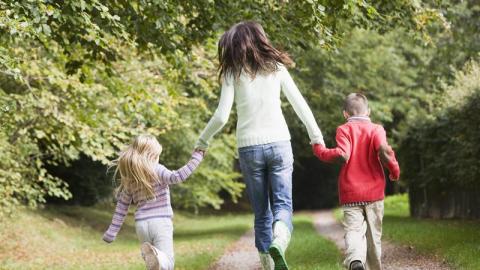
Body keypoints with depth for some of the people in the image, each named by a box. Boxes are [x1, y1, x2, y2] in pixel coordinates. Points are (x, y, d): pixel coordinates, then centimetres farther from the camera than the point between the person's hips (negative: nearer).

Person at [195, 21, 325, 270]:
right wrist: (317, 137, 17)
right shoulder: (276, 67, 7)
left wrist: (203, 140, 11)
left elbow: (221, 116, -5)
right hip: (278, 144, 0)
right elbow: (300, 105, 7)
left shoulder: (232, 73, 1)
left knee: (261, 212, 9)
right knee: (282, 204, -1)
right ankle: (278, 242, -31)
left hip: (249, 147, 0)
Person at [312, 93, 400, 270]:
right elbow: (384, 151, -16)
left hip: (350, 194, -2)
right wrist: (394, 169, 0)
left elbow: (342, 155, -15)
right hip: (374, 191, 2)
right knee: (373, 234, 13)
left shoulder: (344, 130, 0)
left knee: (353, 231, -11)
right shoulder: (376, 129, 3)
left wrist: (320, 151, -1)